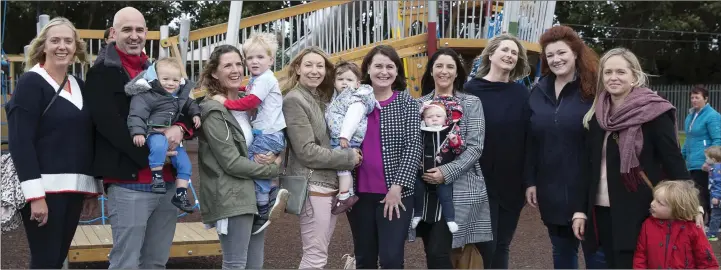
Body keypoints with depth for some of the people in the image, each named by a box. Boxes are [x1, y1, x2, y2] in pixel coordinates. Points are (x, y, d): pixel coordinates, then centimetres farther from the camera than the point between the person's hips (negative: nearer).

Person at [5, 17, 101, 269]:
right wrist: (35, 194, -21)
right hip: (44, 189, -6)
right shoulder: (30, 82, -5)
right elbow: (20, 141, -14)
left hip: (74, 188, 7)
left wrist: (93, 188, 15)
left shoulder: (80, 87, 15)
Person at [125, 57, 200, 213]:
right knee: (159, 145, -42)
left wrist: (195, 114, 13)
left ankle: (181, 194, 13)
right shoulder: (147, 95, -12)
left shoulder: (181, 95, 11)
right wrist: (138, 132, -30)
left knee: (185, 163, 3)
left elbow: (190, 105, 32)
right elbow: (137, 115, -17)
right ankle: (157, 175, -27)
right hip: (154, 133, -7)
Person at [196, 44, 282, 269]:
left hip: (255, 194, 8)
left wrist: (273, 155, -5)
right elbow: (232, 163, -17)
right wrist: (273, 169, -9)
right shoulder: (213, 111, -12)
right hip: (231, 198, -8)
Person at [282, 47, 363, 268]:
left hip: (331, 183, 8)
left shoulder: (323, 98, 14)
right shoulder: (294, 100, -11)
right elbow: (307, 151, -18)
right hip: (312, 185, -8)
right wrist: (349, 158, -12)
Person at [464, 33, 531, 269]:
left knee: (502, 246, 11)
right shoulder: (471, 90, -5)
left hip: (512, 183, 3)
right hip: (481, 181, -3)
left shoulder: (522, 94, 5)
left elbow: (529, 137, 4)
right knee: (486, 246, -2)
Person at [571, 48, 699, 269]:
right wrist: (580, 209, 9)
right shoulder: (596, 116, 8)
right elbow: (588, 166, 11)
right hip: (602, 210, 5)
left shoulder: (653, 113, -8)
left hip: (639, 212, -5)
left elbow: (674, 162, -8)